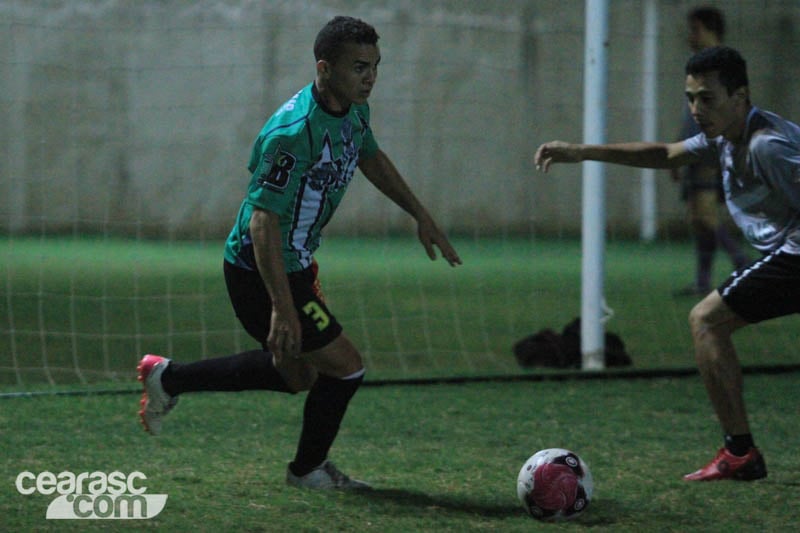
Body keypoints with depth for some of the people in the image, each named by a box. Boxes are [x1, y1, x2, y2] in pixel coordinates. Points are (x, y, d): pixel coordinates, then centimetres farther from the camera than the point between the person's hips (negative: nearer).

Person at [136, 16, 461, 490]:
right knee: (345, 366, -4)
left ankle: (168, 379, 34)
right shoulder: (293, 133, -31)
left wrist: (421, 216, 21)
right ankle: (309, 469, 19)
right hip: (260, 272, -10)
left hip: (296, 261, 10)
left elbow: (372, 159, 21)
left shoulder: (354, 110, -2)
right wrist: (283, 308, -34)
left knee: (296, 375, 24)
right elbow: (263, 222, -32)